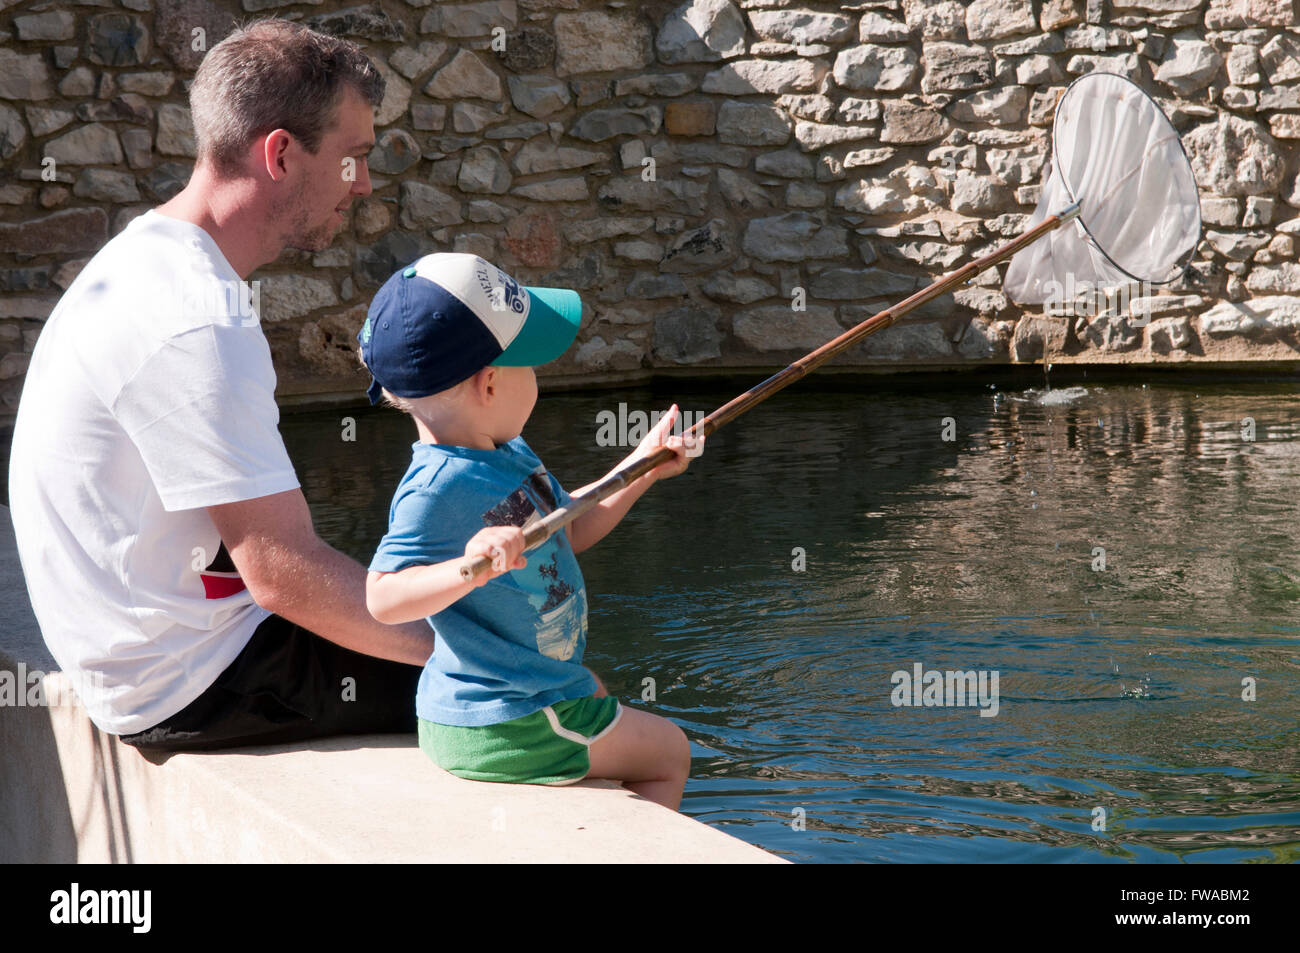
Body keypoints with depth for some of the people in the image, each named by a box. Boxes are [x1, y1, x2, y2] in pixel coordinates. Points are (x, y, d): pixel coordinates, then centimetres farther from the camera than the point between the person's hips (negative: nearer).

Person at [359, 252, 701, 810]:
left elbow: (568, 530, 20)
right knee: (668, 753, 6)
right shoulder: (436, 487, -26)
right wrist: (468, 570, -46)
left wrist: (641, 470, 16)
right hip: (504, 727, -10)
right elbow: (383, 597, -30)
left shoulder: (509, 456, 5)